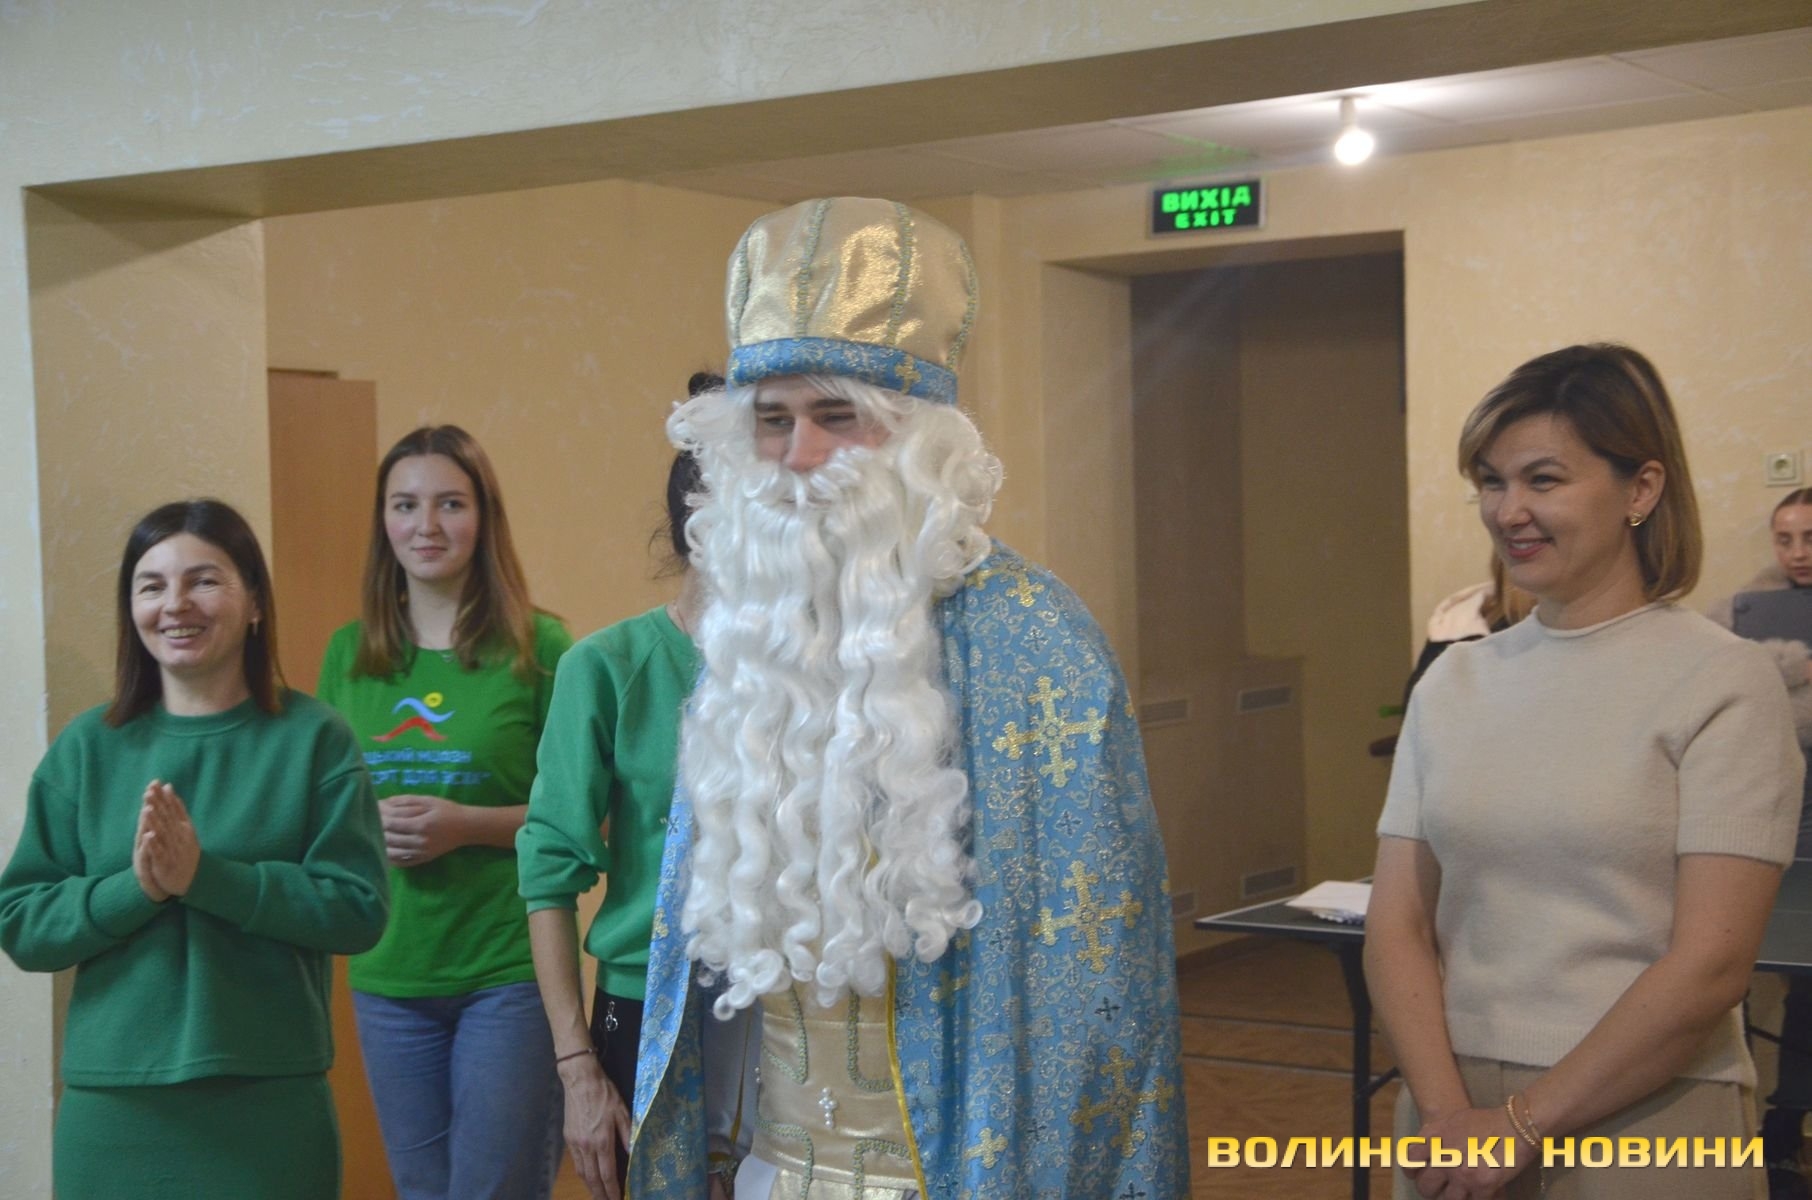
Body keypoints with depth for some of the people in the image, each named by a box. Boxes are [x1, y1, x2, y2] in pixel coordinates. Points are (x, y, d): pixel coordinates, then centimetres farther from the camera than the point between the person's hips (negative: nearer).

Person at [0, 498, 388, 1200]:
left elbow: (357, 909, -9)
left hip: (273, 1099, -2)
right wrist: (135, 888, -16)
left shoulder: (313, 738, -2)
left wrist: (205, 875, -19)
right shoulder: (86, 748, 4)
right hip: (113, 1103, 2)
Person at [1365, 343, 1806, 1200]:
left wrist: (1522, 1125, -13)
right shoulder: (1452, 683, 5)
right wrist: (1447, 1112, -12)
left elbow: (1710, 966, -13)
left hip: (1644, 1121, -4)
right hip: (1456, 1110, 4)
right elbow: (1397, 927, 2)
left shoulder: (1721, 684, -7)